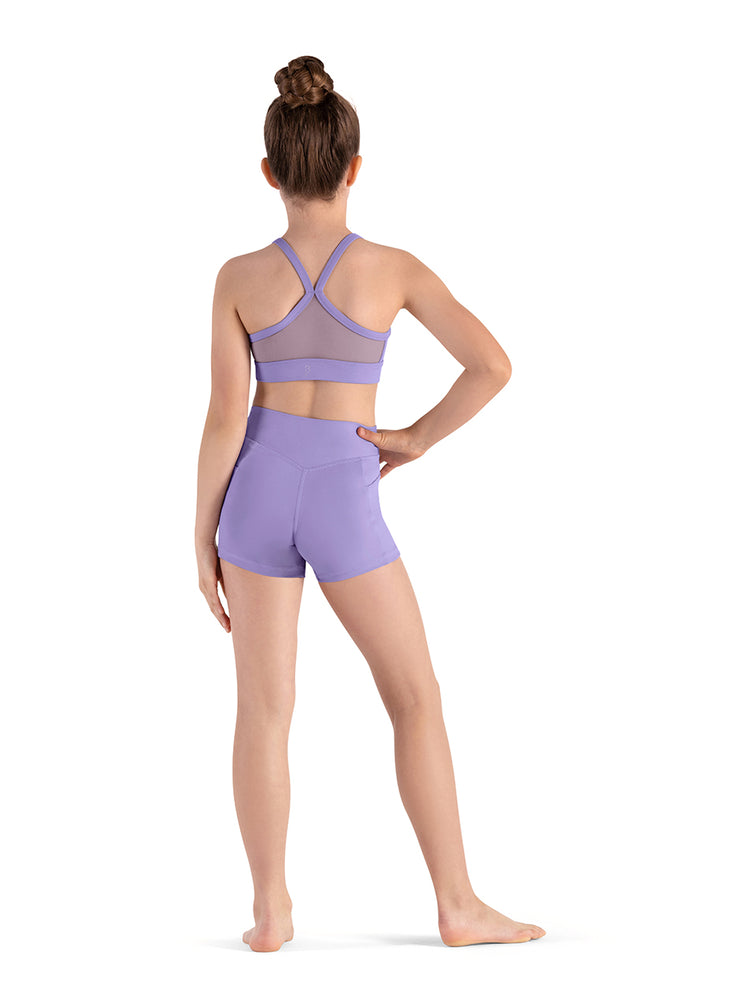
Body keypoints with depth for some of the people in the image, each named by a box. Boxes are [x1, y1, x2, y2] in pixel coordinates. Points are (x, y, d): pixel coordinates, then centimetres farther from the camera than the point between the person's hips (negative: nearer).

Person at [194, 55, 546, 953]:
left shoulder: (240, 279, -6)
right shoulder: (392, 268, -7)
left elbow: (224, 422, -7)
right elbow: (492, 365, -11)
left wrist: (203, 540, 1)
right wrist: (418, 438, 3)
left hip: (261, 487, 2)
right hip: (344, 500, -2)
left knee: (264, 709, 9)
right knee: (417, 699, 9)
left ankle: (271, 912, 12)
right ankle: (458, 905, 9)